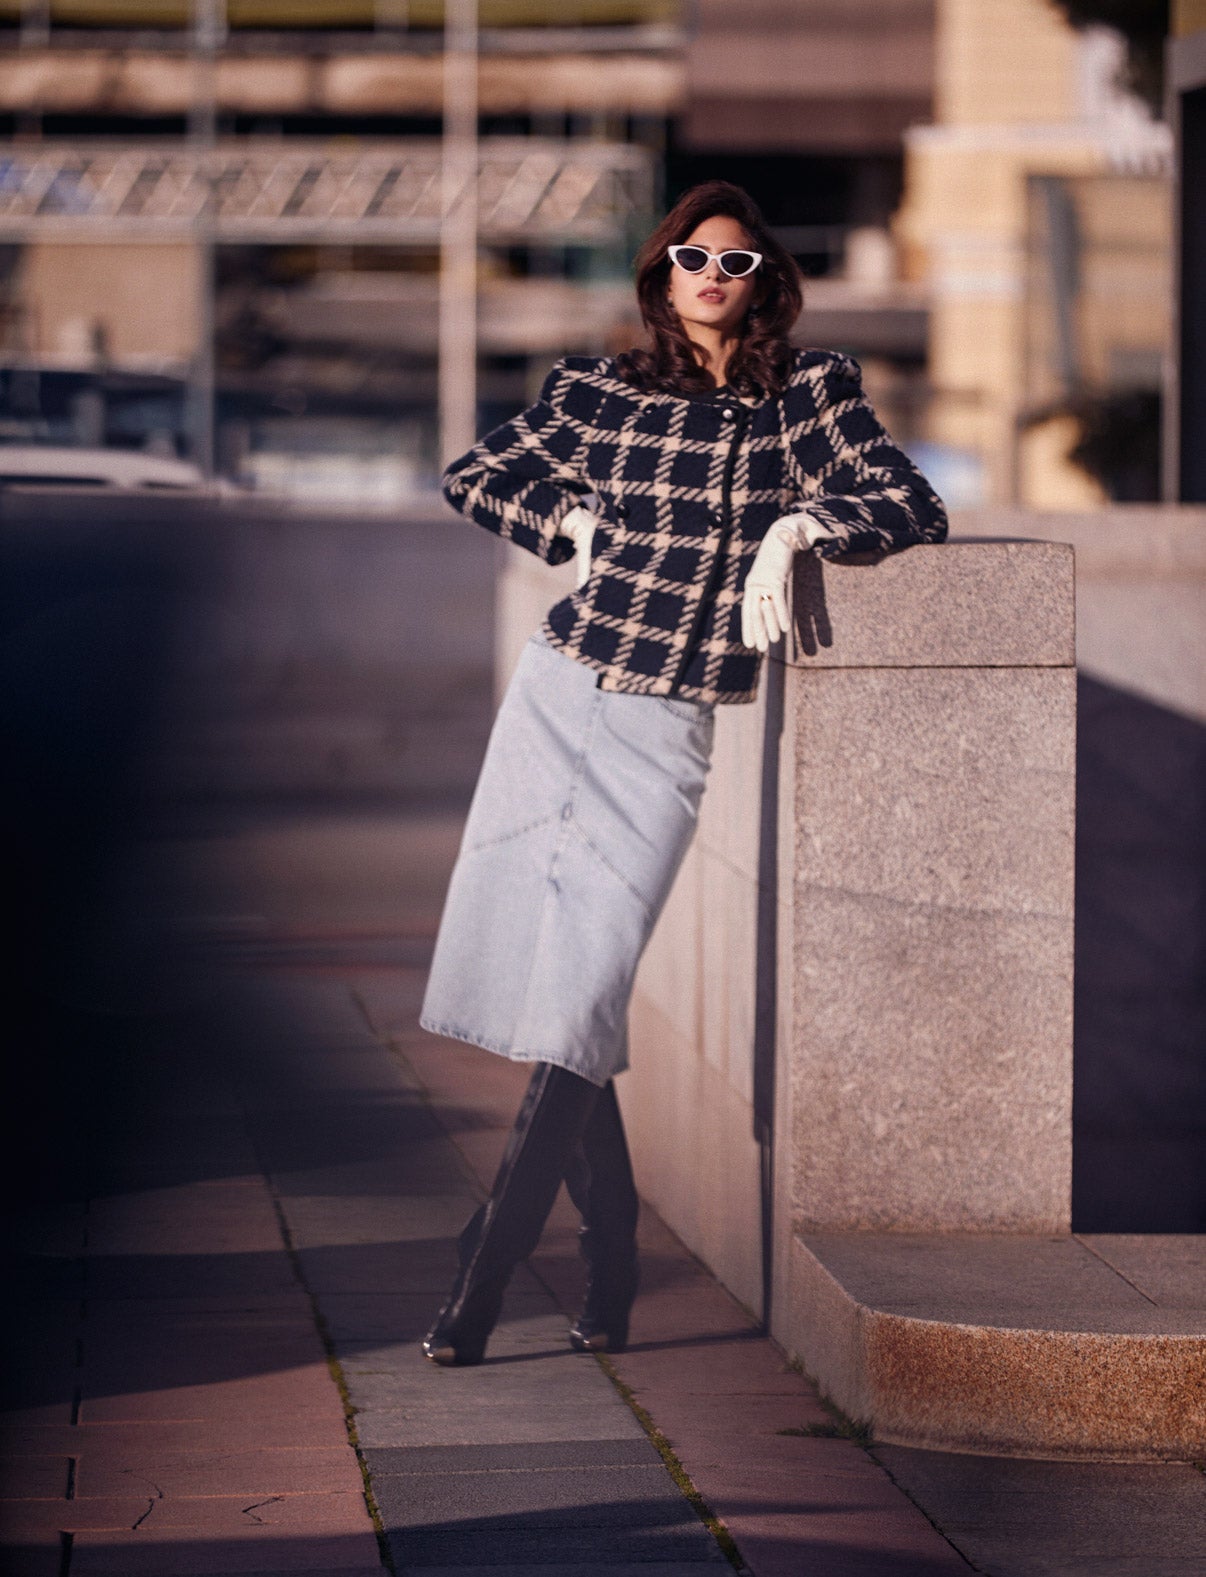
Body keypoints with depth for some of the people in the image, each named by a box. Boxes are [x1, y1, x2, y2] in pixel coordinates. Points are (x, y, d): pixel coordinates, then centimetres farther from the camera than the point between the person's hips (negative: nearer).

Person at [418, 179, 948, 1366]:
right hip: (559, 693, 3)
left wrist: (795, 526, -19)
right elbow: (472, 478, 20)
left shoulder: (806, 390, 0)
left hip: (667, 728, -3)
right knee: (543, 985, 1)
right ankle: (609, 1257, 14)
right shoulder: (599, 393, 6)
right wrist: (570, 524, 5)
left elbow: (913, 506, -5)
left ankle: (478, 1291, -9)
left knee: (578, 997, -11)